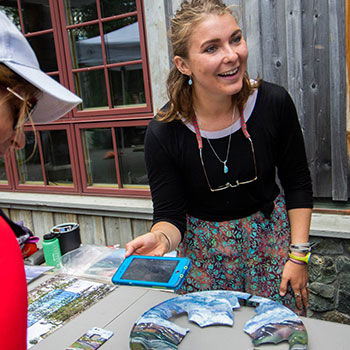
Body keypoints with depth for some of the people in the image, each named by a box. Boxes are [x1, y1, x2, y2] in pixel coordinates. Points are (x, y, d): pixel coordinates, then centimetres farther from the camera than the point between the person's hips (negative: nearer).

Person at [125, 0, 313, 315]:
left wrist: (299, 254, -5)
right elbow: (169, 214, -12)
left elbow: (298, 184, -3)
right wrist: (161, 238, -35)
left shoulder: (273, 102, -15)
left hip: (271, 235, 2)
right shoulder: (164, 132, -20)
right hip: (204, 248, -1)